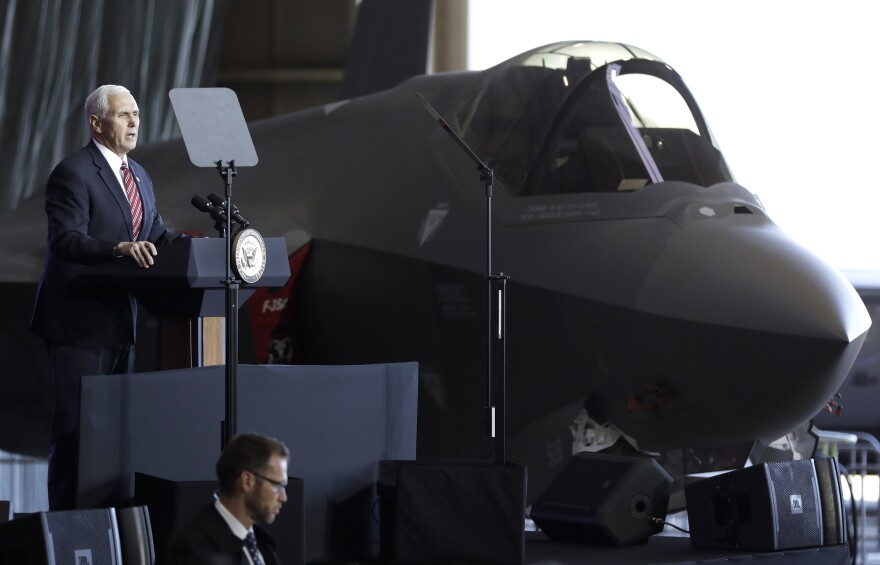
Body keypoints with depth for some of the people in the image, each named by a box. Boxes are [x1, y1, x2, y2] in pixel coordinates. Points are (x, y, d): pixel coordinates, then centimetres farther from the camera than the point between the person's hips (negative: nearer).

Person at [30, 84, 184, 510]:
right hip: (79, 321, -9)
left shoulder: (138, 176, 15)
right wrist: (121, 248, -38)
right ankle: (66, 517, 0)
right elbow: (66, 240, -25)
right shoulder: (72, 173, -13)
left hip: (121, 320, 9)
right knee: (75, 425, -5)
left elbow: (156, 235, 17)